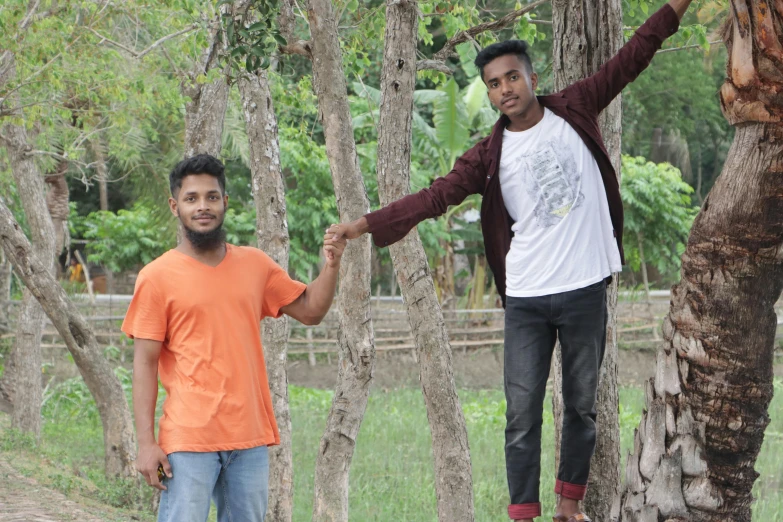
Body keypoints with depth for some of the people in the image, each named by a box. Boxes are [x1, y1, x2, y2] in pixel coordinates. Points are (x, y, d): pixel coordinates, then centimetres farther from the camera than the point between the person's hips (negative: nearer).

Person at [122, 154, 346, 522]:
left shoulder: (255, 265, 11)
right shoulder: (157, 277, -3)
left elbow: (309, 311, 19)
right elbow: (145, 364, -4)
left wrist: (331, 266, 0)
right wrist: (145, 443, -10)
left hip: (249, 438, 5)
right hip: (189, 440, -5)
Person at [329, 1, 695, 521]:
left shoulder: (574, 112, 2)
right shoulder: (490, 156, 0)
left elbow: (631, 59, 3)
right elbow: (434, 196, -7)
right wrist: (366, 224, -17)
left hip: (586, 288, 0)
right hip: (527, 299, 0)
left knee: (582, 406, 11)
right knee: (523, 414, -2)